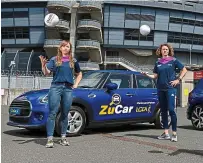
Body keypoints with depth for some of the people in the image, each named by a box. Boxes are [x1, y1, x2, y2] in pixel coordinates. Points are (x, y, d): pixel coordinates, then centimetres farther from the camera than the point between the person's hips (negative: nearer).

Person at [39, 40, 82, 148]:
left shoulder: (73, 61, 15)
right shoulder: (54, 60, 6)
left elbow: (79, 74, 27)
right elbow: (46, 73, -4)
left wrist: (75, 85, 13)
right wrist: (43, 65, -23)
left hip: (68, 89, 3)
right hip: (56, 87, -3)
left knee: (65, 114, 8)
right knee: (52, 113, -8)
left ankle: (63, 138, 17)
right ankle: (50, 139, -9)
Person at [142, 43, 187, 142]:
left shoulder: (173, 61, 1)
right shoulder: (158, 63, 12)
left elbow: (184, 70, 4)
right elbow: (155, 76, 11)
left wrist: (178, 79, -5)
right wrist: (147, 75, -6)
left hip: (170, 88, -5)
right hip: (160, 89, 5)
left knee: (171, 110, -12)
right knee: (163, 111, 6)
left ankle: (174, 134, -7)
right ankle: (166, 133, 12)